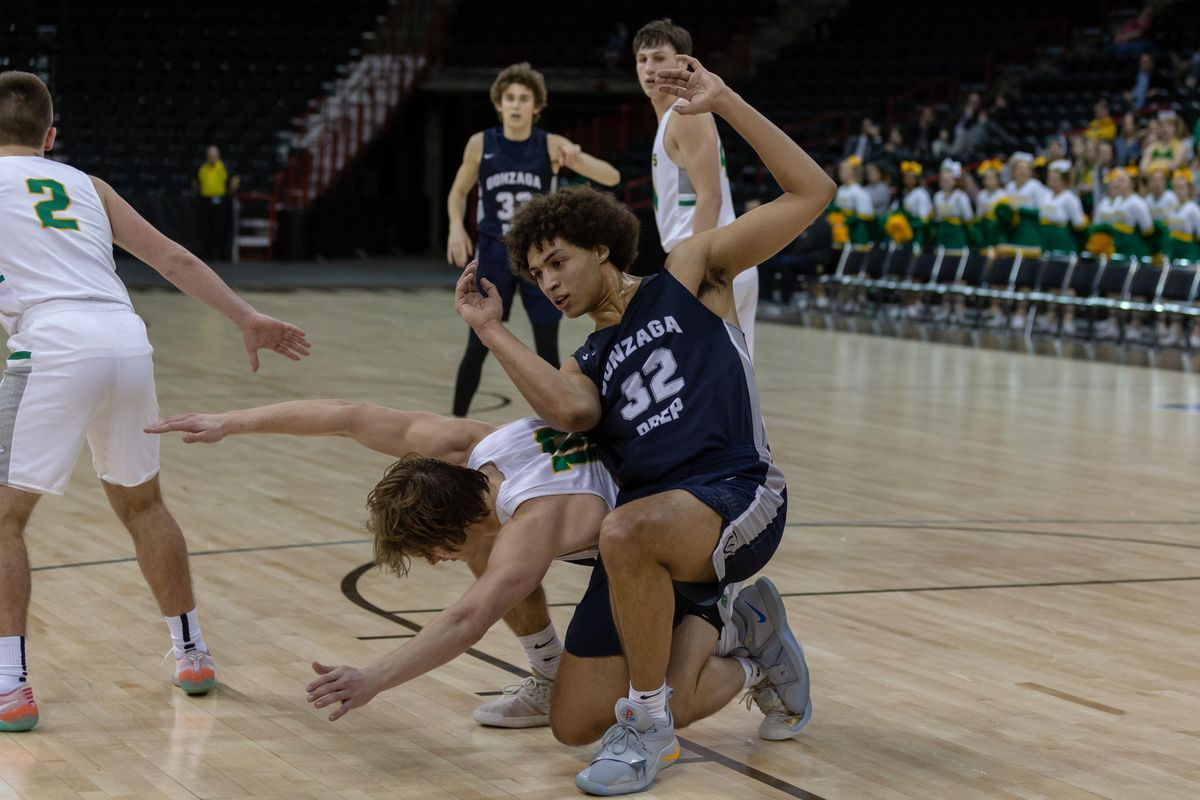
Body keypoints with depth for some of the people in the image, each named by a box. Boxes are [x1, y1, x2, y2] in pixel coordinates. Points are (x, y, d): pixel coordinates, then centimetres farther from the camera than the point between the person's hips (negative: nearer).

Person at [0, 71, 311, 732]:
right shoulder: (84, 184, 26)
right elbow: (174, 260, 23)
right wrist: (248, 320, 25)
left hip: (54, 346, -5)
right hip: (126, 340, 5)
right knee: (140, 501, 25)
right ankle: (191, 653, 32)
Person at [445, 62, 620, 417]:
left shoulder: (551, 146, -7)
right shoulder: (480, 144, -5)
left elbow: (612, 178, -12)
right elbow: (458, 192, 11)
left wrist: (576, 156, -29)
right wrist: (457, 227, -8)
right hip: (493, 254, 0)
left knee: (547, 352, 3)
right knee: (477, 348, 0)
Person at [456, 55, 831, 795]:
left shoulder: (689, 277, 9)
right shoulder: (586, 363, 20)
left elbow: (812, 192, 1)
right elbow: (573, 411, -7)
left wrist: (724, 102, -4)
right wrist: (494, 332, -1)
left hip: (739, 497, -6)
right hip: (650, 525, 7)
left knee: (625, 531, -40)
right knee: (577, 724, 0)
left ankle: (651, 727, -18)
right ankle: (750, 653, 22)